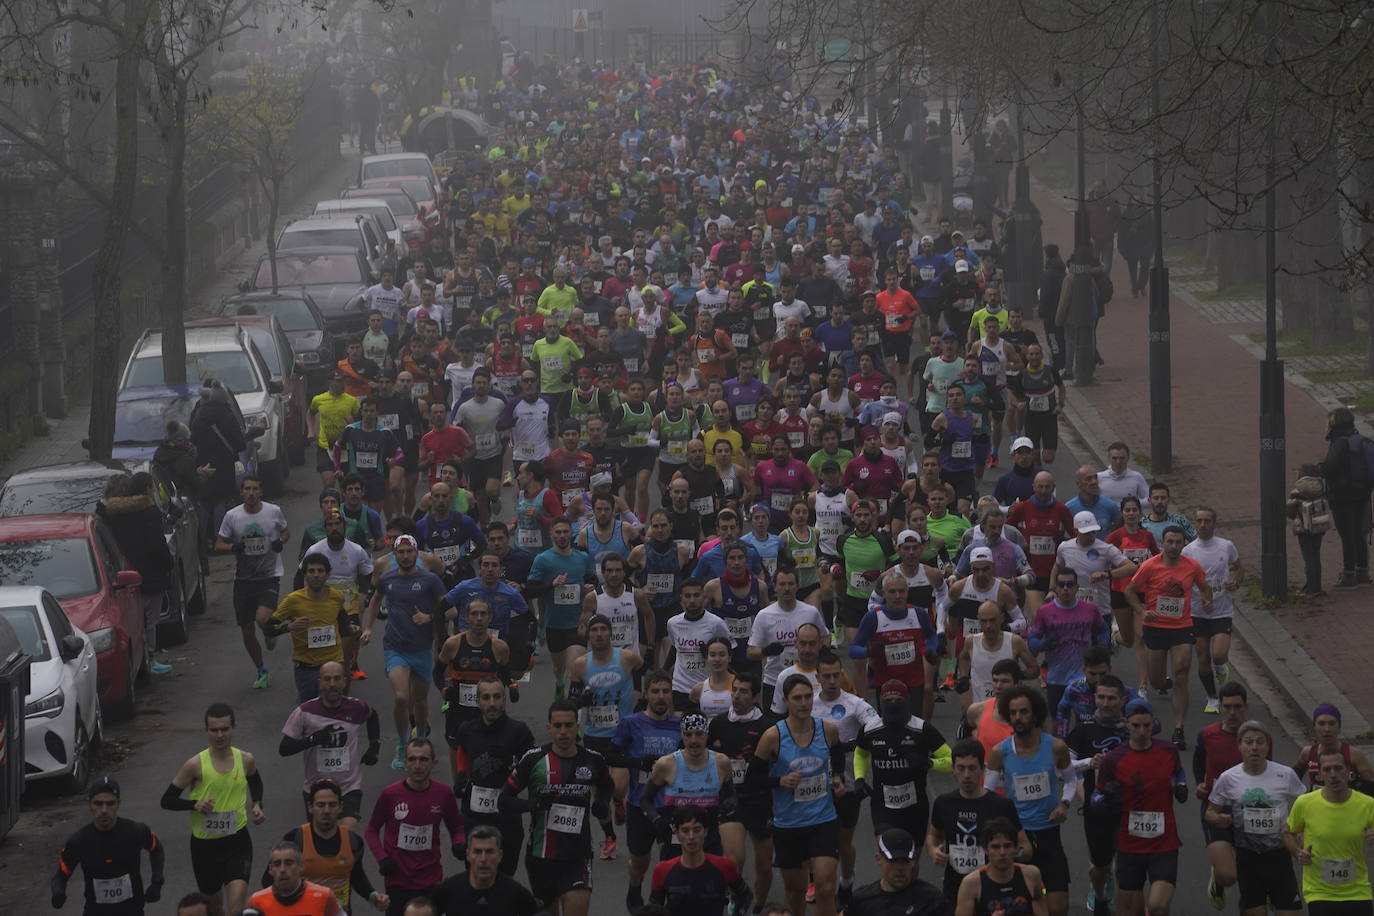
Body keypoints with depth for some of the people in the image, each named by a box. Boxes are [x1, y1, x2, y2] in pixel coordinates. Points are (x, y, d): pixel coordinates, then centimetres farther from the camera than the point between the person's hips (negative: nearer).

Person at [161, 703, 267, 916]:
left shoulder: (246, 760, -2)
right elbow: (167, 800, -5)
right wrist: (195, 804, -23)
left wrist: (257, 805, 4)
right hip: (204, 844, 0)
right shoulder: (195, 765, -11)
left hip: (237, 841, 0)